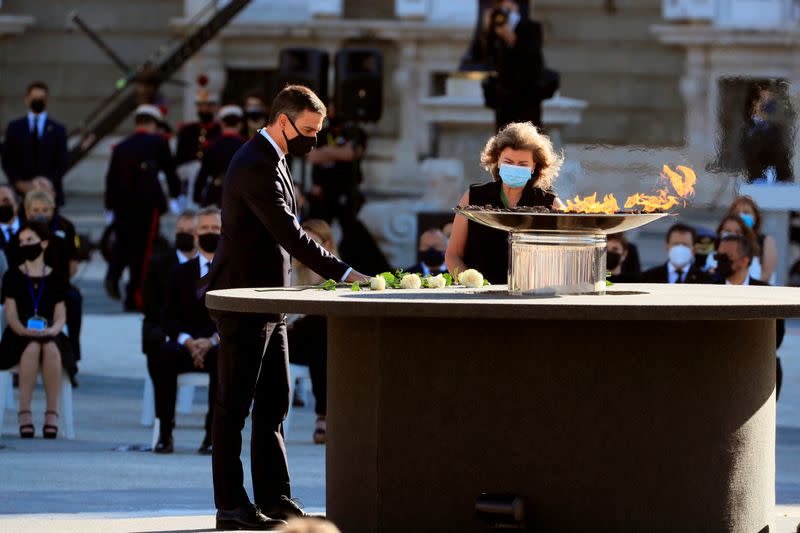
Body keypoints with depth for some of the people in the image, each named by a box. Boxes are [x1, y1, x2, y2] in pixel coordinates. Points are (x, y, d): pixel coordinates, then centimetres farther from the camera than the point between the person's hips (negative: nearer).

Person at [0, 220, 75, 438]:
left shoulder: (55, 279, 12)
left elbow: (61, 316, 6)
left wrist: (52, 330, -16)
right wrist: (24, 330, -19)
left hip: (50, 335, 1)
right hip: (20, 336, -1)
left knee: (51, 349, -37)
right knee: (33, 348, -37)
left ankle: (52, 412, -35)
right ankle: (24, 412, -40)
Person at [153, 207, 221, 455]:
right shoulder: (181, 273, 17)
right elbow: (170, 318, 9)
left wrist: (213, 341, -16)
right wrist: (188, 341, -12)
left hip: (222, 344, -2)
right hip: (187, 345, 2)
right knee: (164, 355, -33)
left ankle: (213, 435, -37)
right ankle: (164, 433, -32)